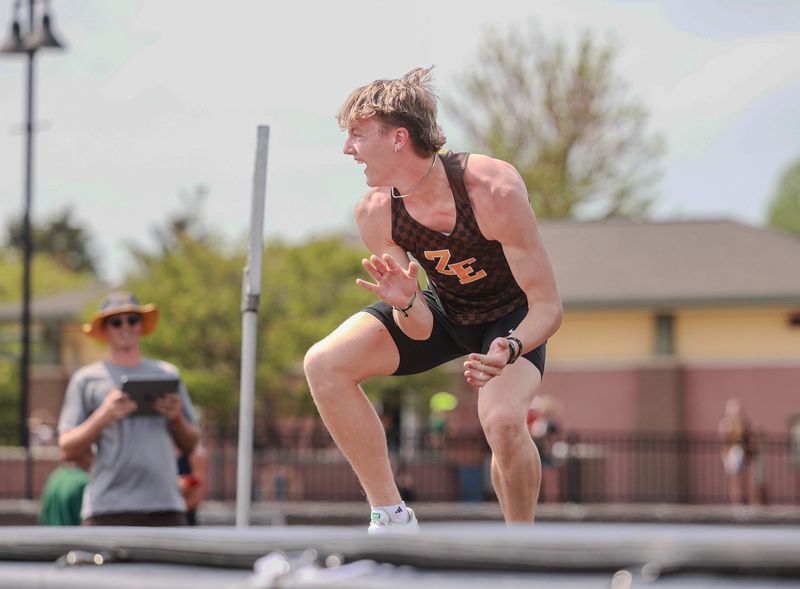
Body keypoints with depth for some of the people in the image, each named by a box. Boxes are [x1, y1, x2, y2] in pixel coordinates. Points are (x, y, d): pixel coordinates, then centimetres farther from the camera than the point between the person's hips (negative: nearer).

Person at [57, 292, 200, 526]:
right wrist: (103, 416, -11)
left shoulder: (168, 374, 18)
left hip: (166, 506, 3)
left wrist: (177, 418, -1)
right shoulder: (86, 379, 10)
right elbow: (68, 449, 3)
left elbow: (190, 445, 19)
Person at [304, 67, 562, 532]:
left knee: (502, 420, -34)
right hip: (444, 311, 5)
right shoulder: (376, 213, -19)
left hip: (512, 316, -5)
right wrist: (406, 304, -38)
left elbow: (549, 305, -30)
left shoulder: (494, 191, -34)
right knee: (325, 364, -17)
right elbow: (419, 330, -14)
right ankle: (392, 517, -6)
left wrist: (509, 350, -50)